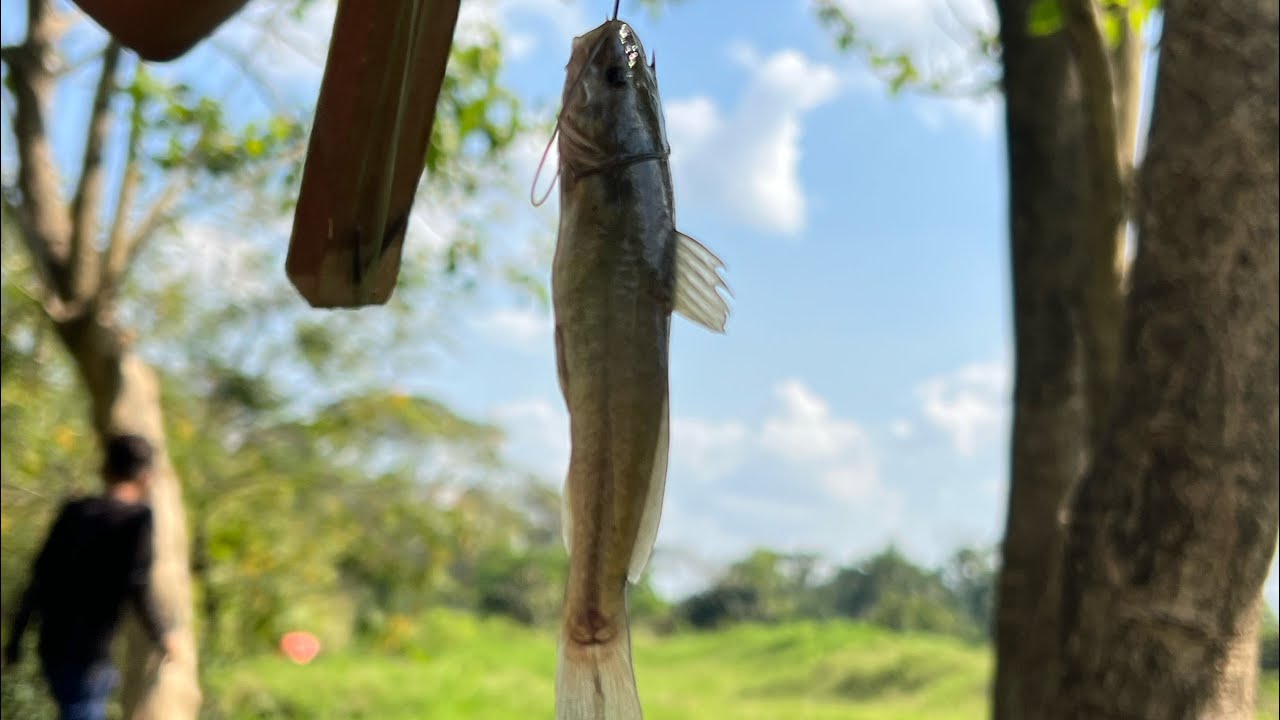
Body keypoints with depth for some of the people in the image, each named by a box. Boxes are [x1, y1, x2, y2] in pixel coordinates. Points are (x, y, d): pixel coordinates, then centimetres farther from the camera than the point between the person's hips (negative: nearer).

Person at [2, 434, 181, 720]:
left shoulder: (74, 511, 8)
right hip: (86, 653, -6)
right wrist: (160, 635, -2)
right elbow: (136, 584, -15)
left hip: (52, 646, 7)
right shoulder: (139, 516, -8)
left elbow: (39, 577, 9)